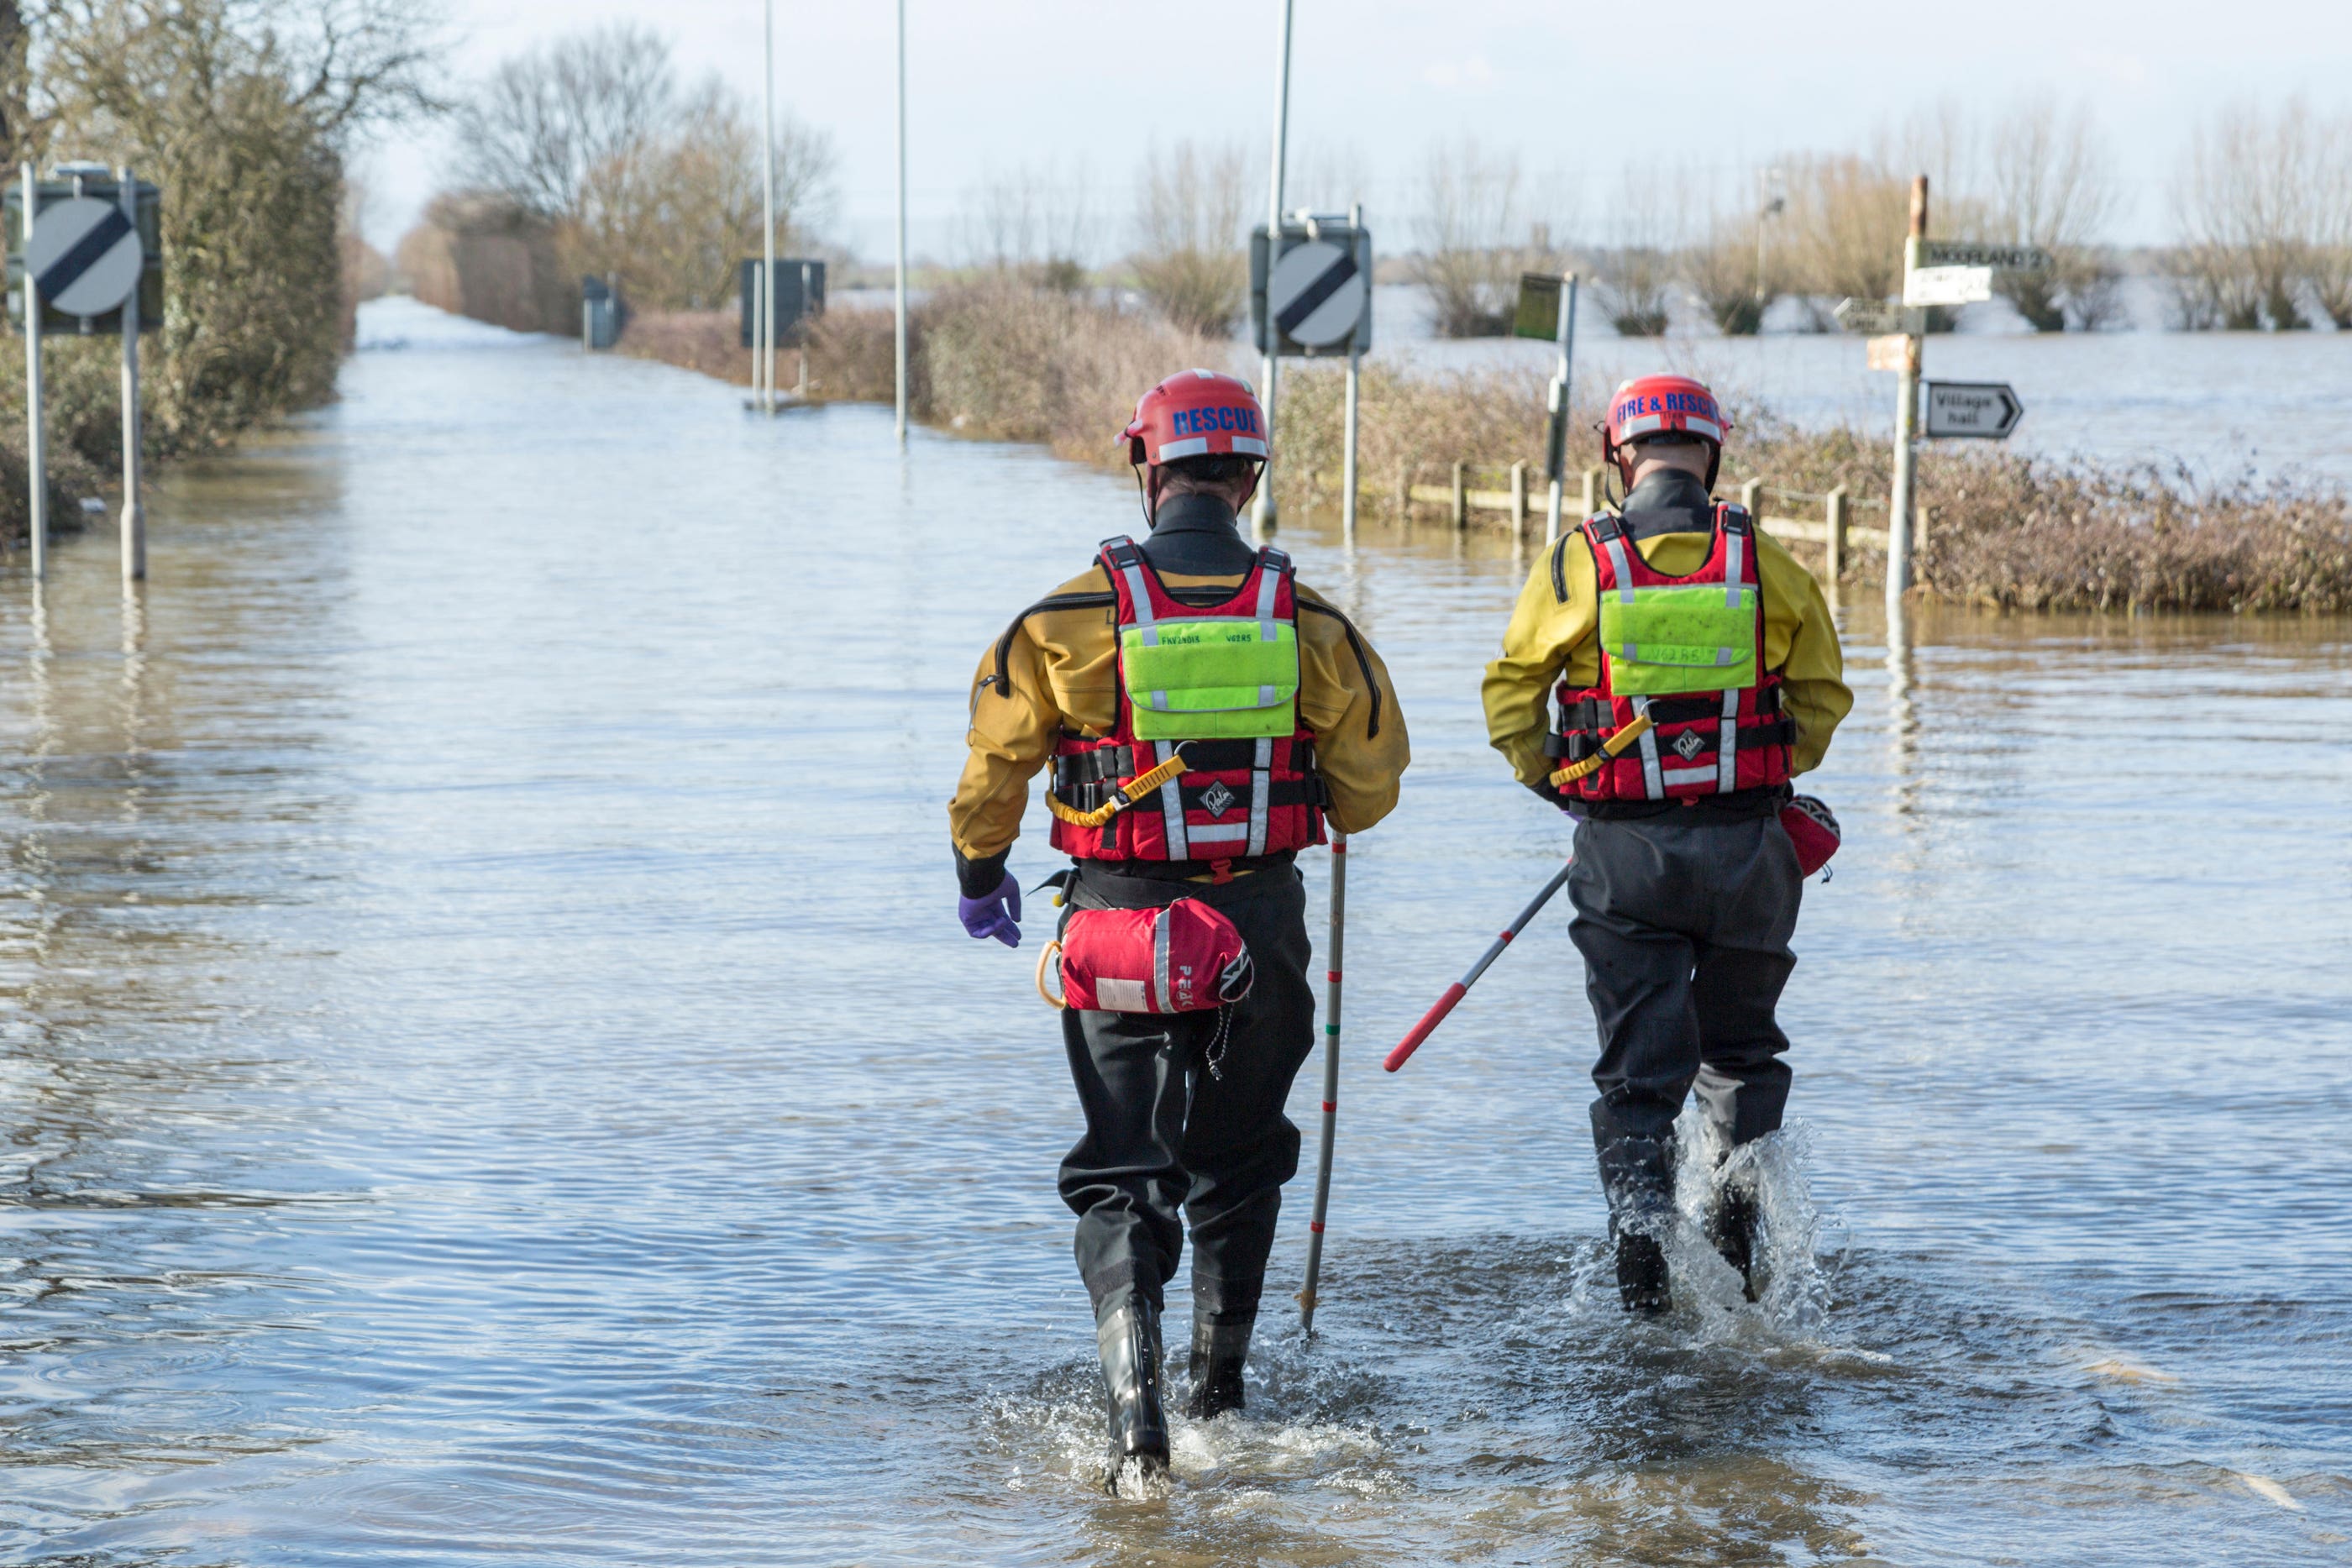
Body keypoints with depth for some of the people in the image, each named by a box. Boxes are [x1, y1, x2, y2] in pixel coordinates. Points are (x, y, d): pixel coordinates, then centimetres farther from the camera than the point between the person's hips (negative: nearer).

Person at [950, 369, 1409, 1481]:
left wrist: (981, 876, 15)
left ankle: (1135, 1405, -15)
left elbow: (994, 761, -2)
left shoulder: (1074, 617, -8)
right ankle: (1222, 1390, 30)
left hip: (1120, 924, -2)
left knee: (1124, 1176, 3)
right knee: (1237, 1160, 21)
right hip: (1261, 923, 2)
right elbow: (1368, 789, 4)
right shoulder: (1309, 622, -3)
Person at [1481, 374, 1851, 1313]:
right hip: (1745, 845, 1)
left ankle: (1640, 1229, -9)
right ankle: (1738, 1223, 6)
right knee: (1741, 1048, 20)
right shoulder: (1767, 565, -2)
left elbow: (1511, 694, 0)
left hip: (1624, 850, -1)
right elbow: (1822, 700, 7)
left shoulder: (1577, 564, -5)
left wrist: (1549, 778, 16)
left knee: (1639, 1065, 8)